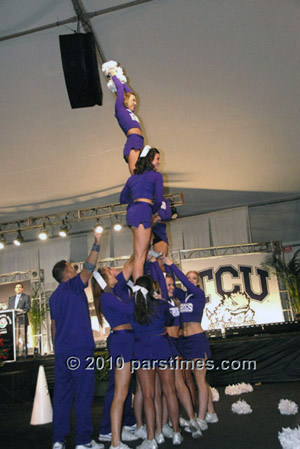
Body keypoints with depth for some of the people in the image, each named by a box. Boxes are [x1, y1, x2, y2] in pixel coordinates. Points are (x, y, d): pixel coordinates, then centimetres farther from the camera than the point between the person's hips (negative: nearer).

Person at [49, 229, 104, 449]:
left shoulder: (54, 296, 16)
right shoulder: (73, 286, -6)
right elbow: (89, 267, -20)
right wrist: (97, 243, -21)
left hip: (62, 351, 7)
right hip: (80, 349, -7)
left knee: (62, 394, 10)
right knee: (84, 394, -1)